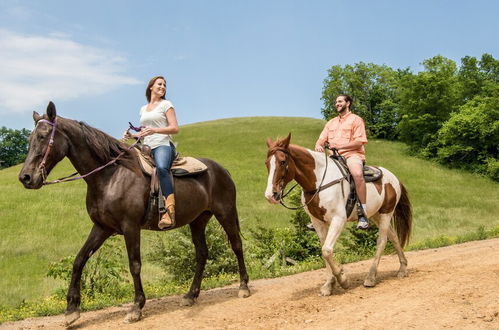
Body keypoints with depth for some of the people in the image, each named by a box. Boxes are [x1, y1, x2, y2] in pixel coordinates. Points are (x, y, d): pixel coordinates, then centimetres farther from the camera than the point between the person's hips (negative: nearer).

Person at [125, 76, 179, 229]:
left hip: (163, 145, -7)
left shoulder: (166, 104, 8)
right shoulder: (144, 109, 25)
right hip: (146, 147, 7)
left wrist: (154, 130, -16)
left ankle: (169, 212, -50)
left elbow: (175, 128, -2)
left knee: (161, 168, -39)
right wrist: (132, 135, 10)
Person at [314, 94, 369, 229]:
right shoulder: (331, 122, 24)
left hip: (352, 154, -7)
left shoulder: (356, 119, 5)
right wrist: (318, 146, -7)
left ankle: (363, 214, -32)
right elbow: (321, 139, 18)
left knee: (357, 174, -38)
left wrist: (339, 145, -19)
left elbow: (359, 142, -7)